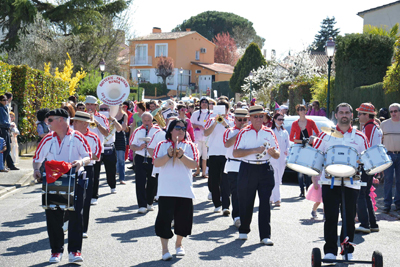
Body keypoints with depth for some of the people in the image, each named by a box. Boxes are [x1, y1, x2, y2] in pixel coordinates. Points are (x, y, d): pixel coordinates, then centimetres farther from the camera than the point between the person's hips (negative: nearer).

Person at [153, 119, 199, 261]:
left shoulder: (190, 146, 10)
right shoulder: (162, 145, 7)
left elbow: (194, 164, -4)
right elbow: (156, 163, -5)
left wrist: (181, 156, -17)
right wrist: (169, 155, -18)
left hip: (185, 190, 2)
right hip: (166, 189, -2)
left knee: (183, 218, 6)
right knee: (165, 218, -7)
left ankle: (179, 244, 28)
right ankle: (165, 249, -1)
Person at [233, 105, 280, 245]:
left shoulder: (269, 133, 8)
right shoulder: (244, 132, 2)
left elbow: (277, 155, 7)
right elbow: (236, 153, -8)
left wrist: (273, 152, -17)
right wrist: (254, 150, -18)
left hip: (265, 170, 1)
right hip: (247, 170, -1)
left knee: (265, 203, -5)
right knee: (245, 203, 7)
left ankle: (265, 235, -4)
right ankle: (243, 231, 27)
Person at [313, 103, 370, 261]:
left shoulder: (360, 137, 9)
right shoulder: (326, 135, 6)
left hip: (351, 184, 1)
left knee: (349, 218, 5)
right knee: (330, 218, -1)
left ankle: (348, 250, 16)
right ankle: (330, 251, 5)